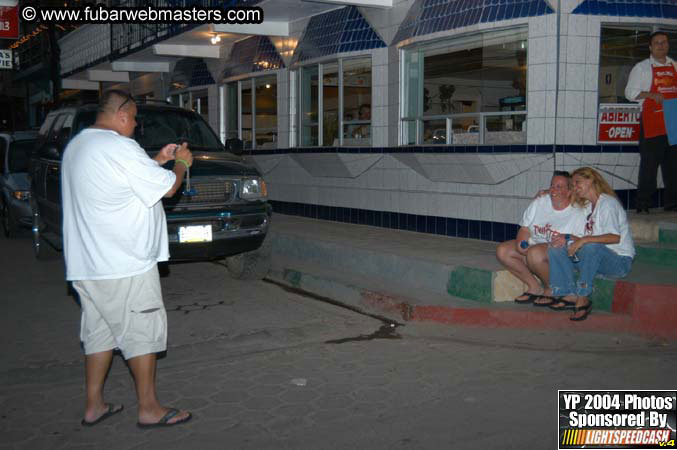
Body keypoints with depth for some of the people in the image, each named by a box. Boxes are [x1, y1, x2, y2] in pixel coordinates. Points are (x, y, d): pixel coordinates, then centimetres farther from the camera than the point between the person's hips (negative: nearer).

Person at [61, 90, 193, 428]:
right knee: (142, 334, 1)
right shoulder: (120, 147, -17)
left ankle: (94, 406, 22)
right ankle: (149, 409, 11)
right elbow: (167, 187, -13)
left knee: (99, 331, 16)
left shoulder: (76, 146, 14)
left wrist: (157, 160, 21)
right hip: (124, 264, -9)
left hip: (86, 264, 9)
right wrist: (181, 163, 6)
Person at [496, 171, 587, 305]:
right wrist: (520, 242, -13)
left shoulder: (578, 214, -10)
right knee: (502, 250, -12)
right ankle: (535, 287, -4)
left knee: (534, 253, -37)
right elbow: (525, 228, 8)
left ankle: (551, 290, -10)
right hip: (532, 246, 7)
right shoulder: (539, 202, 6)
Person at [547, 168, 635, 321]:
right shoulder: (587, 205, 17)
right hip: (595, 256, 8)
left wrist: (585, 240, -29)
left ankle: (582, 298, -29)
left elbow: (615, 237, -24)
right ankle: (570, 295, -18)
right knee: (556, 249, -9)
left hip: (620, 261, -8)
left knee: (590, 247, -39)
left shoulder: (608, 203, -10)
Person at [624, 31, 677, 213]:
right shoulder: (642, 68, 4)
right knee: (649, 163, -6)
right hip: (651, 122, -5)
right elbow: (630, 92, -1)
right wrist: (651, 95, -15)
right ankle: (643, 204, -1)